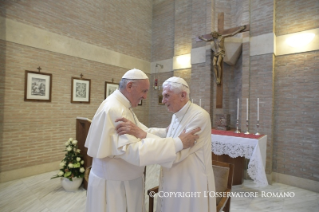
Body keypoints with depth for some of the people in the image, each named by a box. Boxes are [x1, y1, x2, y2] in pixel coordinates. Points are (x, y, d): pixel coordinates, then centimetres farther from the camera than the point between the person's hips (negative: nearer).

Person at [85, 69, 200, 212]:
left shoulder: (122, 106, 5)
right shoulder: (113, 110, -27)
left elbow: (142, 132, 8)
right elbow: (134, 151, -34)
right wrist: (178, 143, -32)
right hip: (113, 185, -9)